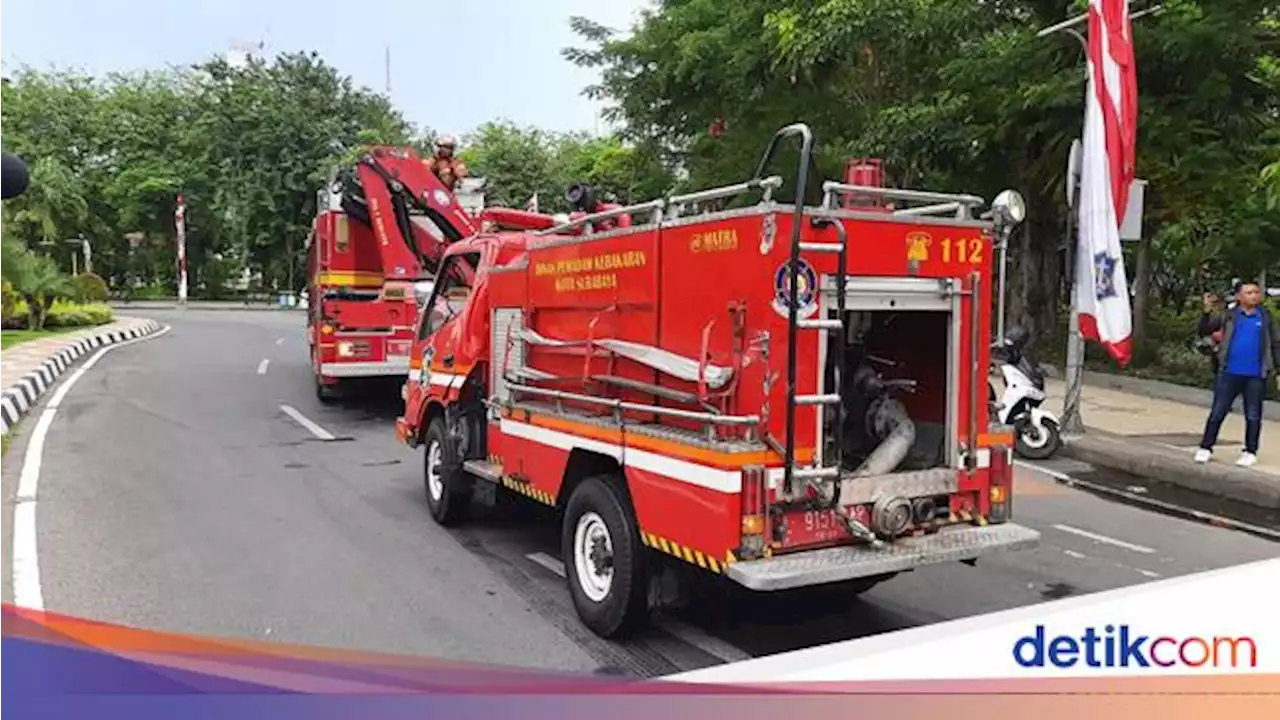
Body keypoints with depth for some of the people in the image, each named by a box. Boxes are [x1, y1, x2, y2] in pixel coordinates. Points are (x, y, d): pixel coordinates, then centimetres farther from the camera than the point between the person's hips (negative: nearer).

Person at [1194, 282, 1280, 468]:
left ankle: (1250, 452, 19)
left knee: (1253, 416, 8)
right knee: (1217, 412, 3)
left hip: (1256, 376, 0)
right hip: (1230, 373, 0)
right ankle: (1206, 448, 12)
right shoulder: (1230, 316, 2)